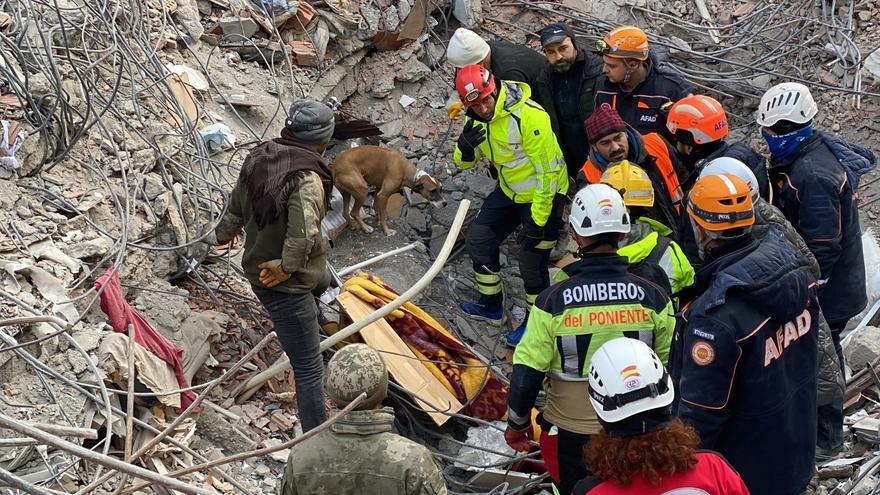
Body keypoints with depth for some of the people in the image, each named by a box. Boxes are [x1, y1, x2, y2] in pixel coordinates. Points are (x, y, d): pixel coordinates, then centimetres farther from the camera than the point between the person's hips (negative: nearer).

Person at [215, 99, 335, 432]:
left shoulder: (258, 158, -1)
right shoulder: (307, 179, -26)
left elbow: (236, 207, 15)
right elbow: (303, 234, -40)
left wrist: (224, 234, 33)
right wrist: (286, 267, -23)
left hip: (257, 272, 9)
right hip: (286, 287, -9)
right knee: (309, 367, -3)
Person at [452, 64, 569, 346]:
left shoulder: (528, 115, -31)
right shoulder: (477, 117, -6)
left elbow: (548, 171, -27)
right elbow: (465, 163, 6)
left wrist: (538, 222, -23)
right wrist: (464, 146, -21)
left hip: (542, 194, -8)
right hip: (509, 192, 8)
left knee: (532, 262, -4)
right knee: (479, 239, 12)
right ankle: (491, 307, 30)